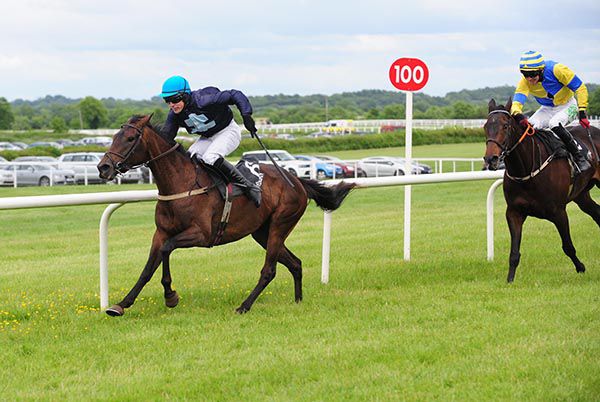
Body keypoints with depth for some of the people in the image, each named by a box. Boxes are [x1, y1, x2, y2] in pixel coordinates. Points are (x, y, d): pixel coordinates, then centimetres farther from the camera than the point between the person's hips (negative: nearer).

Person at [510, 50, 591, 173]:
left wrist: (582, 112, -27)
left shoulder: (557, 70, -28)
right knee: (528, 126, -20)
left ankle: (580, 157, -22)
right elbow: (517, 100, -30)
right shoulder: (525, 82, -18)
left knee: (554, 124, -34)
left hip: (568, 106, -4)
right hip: (548, 109, 4)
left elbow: (580, 88, -21)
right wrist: (518, 114, -54)